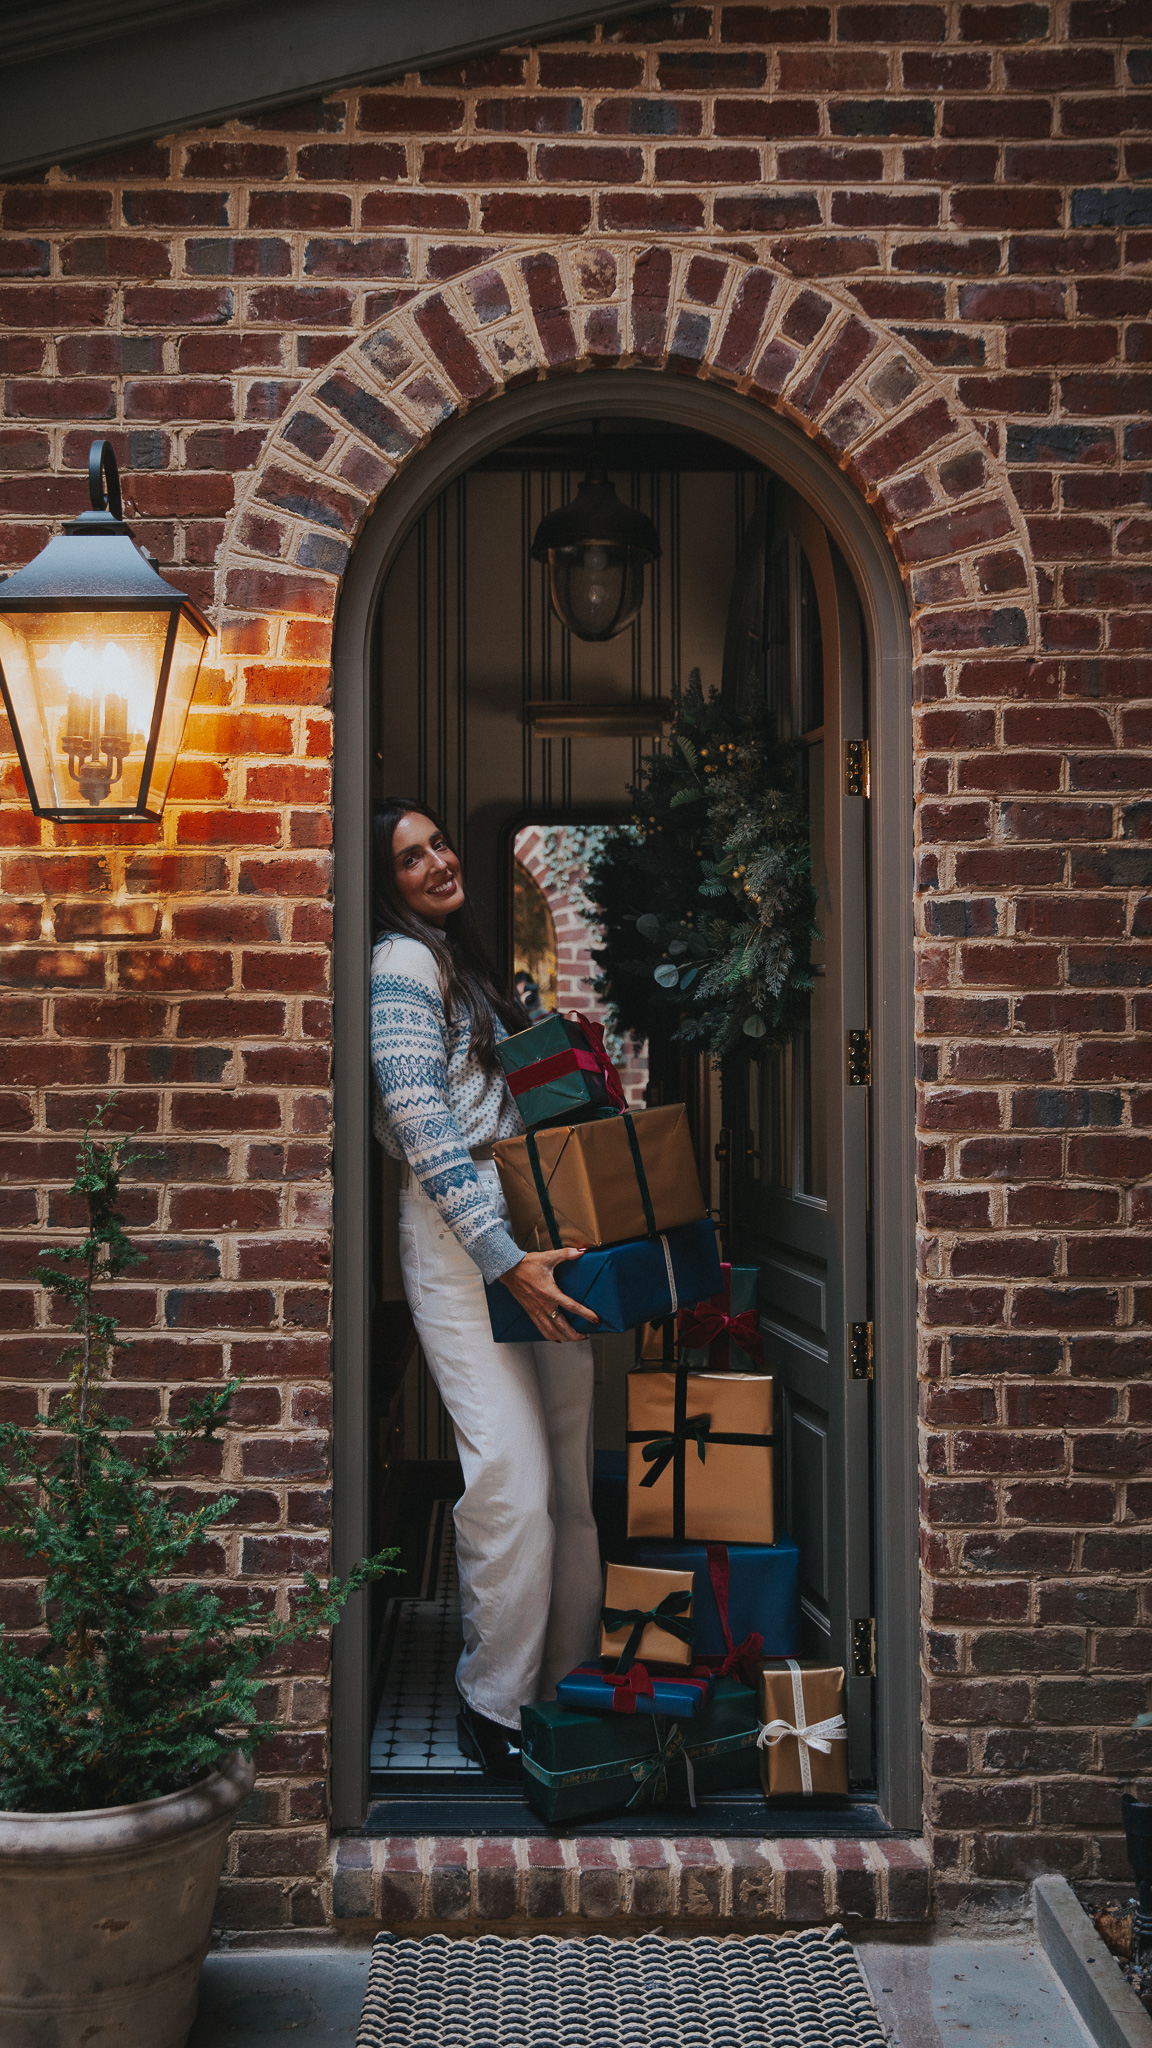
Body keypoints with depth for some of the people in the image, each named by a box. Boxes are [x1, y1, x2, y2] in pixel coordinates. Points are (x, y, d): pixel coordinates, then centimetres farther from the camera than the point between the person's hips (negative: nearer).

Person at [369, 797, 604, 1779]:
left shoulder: (465, 955, 23)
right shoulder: (401, 963, -6)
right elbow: (421, 1126, -15)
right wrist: (504, 1258, -22)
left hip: (535, 1219, 8)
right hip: (457, 1231, -8)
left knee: (573, 1458, 4)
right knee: (511, 1469, -12)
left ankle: (573, 1676, 13)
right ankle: (494, 1705, -1)